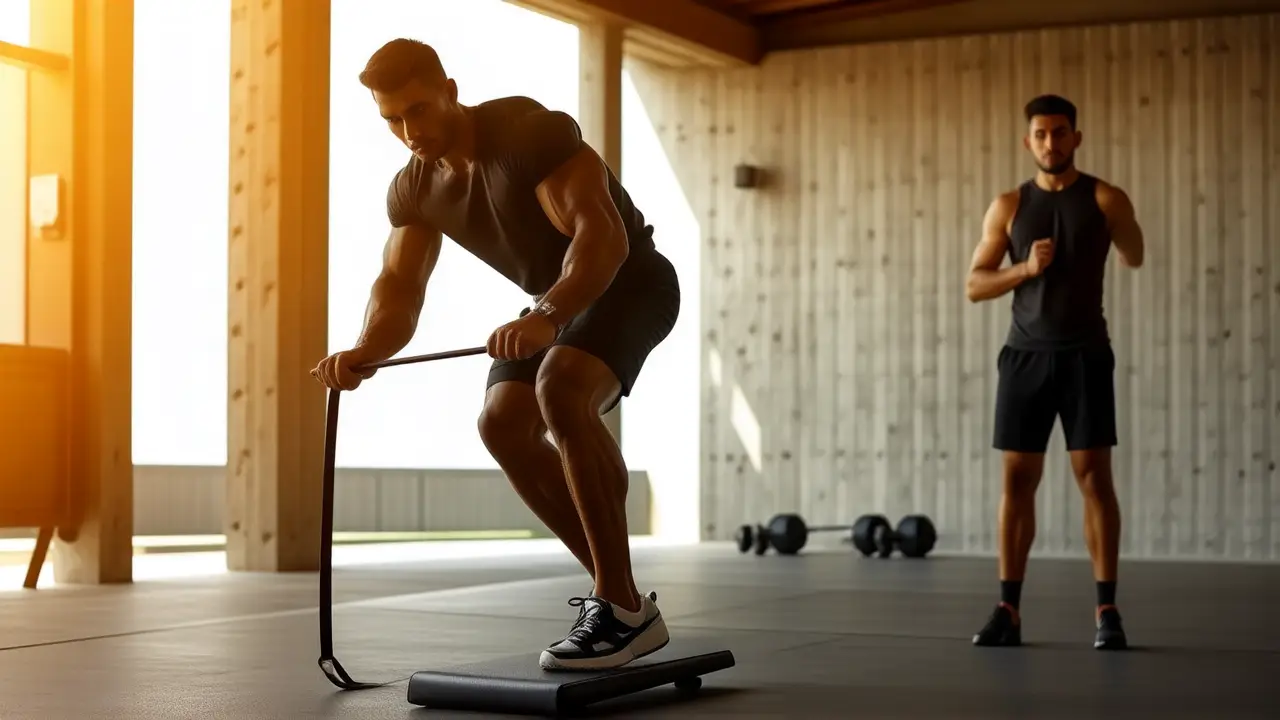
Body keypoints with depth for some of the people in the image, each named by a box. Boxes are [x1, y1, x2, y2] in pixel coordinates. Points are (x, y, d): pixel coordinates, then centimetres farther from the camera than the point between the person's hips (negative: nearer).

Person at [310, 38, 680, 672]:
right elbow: (399, 285, -10)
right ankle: (617, 595, 3)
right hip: (557, 297, 9)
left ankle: (623, 609, -28)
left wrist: (546, 317, -56)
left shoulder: (532, 132, -28)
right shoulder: (413, 189, -4)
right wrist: (364, 352, -32)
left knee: (561, 388, -34)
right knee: (503, 423, -8)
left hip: (629, 281, -8)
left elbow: (602, 235, -39)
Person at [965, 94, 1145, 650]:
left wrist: (1117, 225, -26)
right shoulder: (1008, 206, 7)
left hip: (1085, 355, -2)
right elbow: (975, 286, 5)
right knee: (1017, 479, 3)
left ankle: (1107, 611, 1)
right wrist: (1025, 268, -9)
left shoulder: (1104, 198, 0)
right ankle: (1008, 611, 8)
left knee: (1094, 475, -5)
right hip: (1026, 355, 3)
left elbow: (1134, 259, -11)